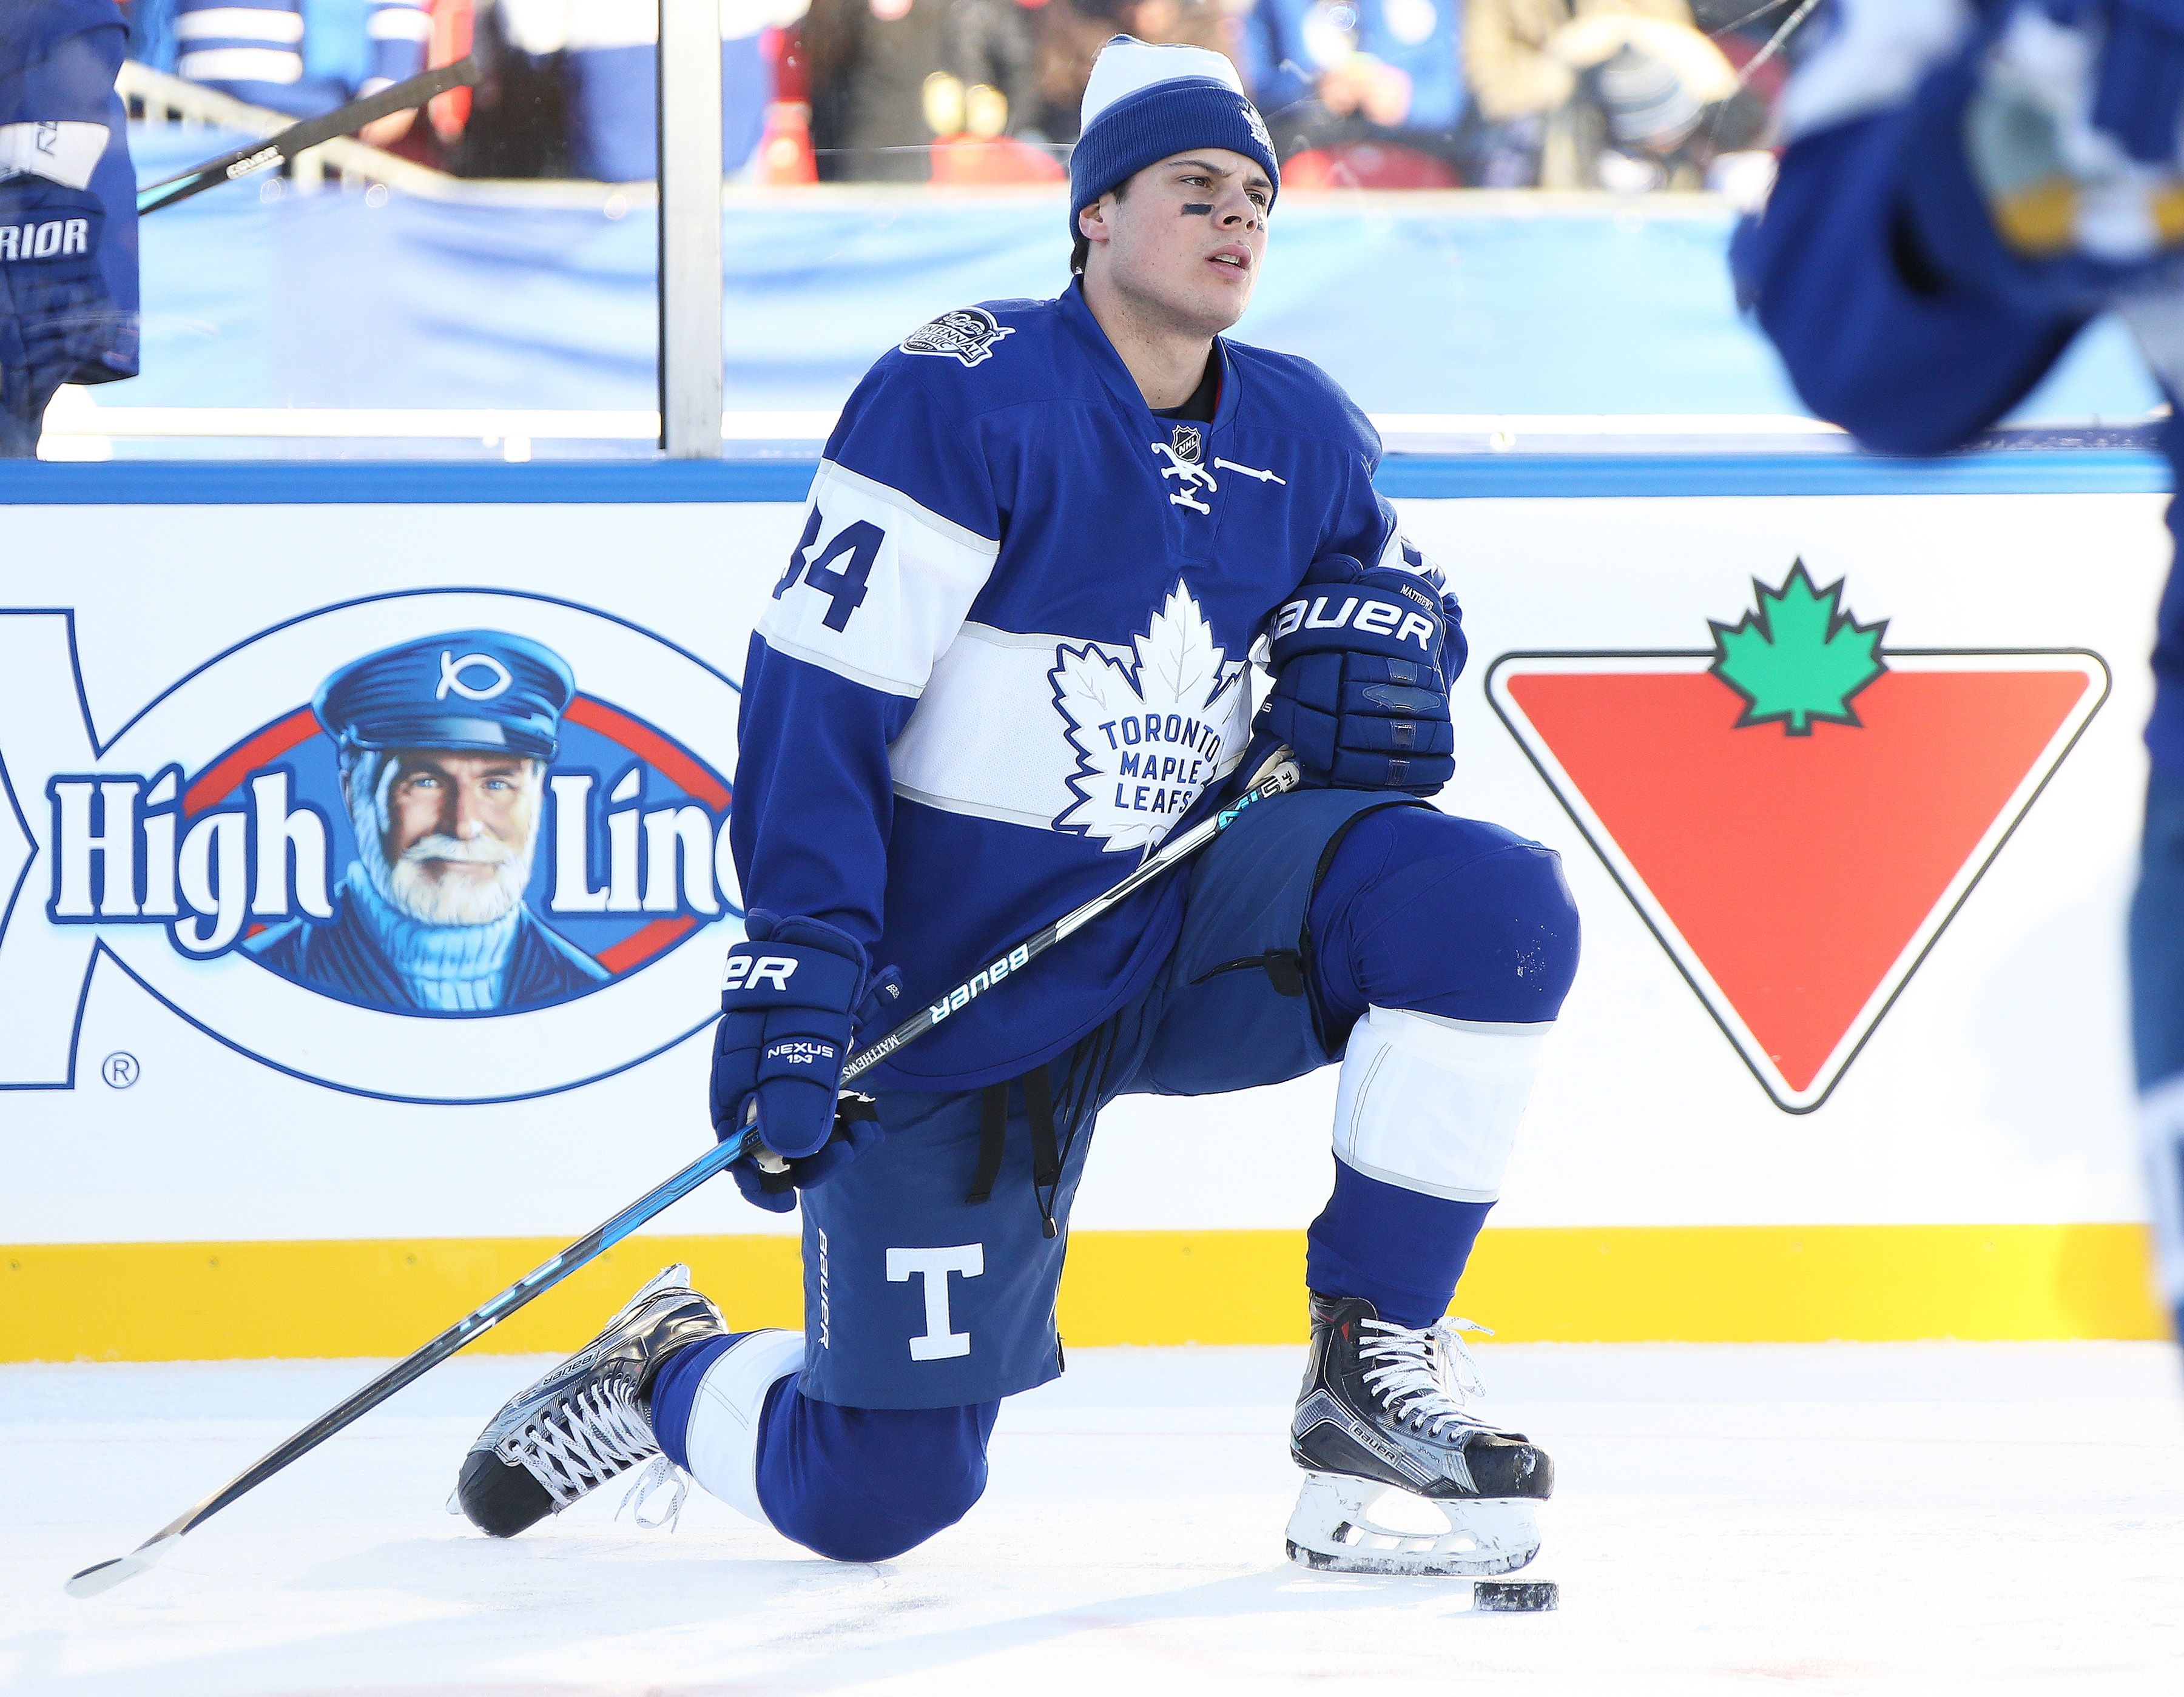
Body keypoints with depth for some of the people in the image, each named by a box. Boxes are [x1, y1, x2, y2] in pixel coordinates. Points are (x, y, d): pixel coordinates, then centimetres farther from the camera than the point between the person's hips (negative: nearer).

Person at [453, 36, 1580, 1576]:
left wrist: (1377, 644, -4)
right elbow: (818, 686, -18)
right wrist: (801, 968, -27)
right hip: (962, 987, -5)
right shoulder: (968, 394, -15)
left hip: (1189, 928, 5)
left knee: (1497, 906, -21)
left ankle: (1374, 1359, -10)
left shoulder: (1301, 434, 4)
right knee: (878, 1496, -7)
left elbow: (1396, 584, 23)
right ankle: (665, 1378, 30)